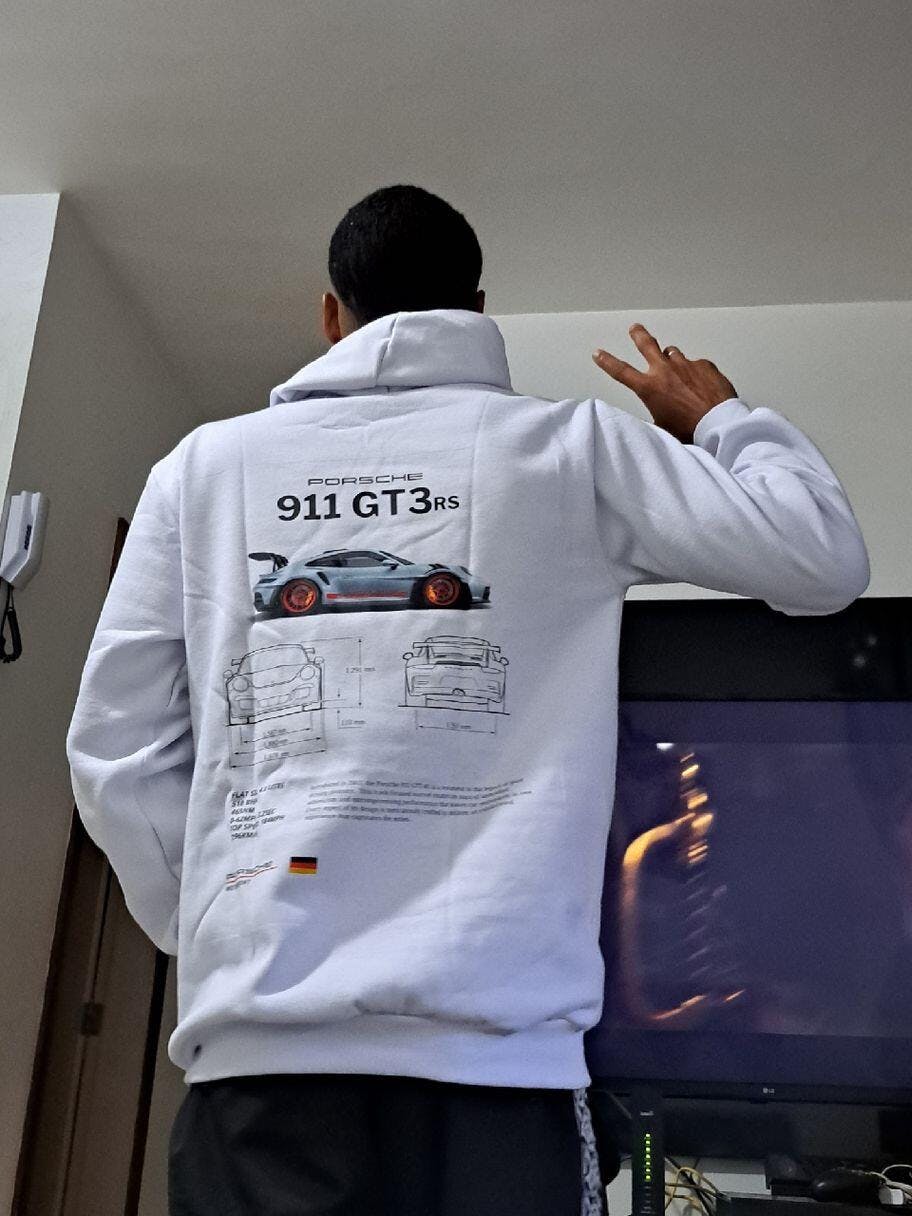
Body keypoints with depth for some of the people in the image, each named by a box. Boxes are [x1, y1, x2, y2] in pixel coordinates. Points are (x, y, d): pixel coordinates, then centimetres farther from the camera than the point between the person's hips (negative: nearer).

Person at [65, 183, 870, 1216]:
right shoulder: (569, 446, 5)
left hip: (257, 1057, 2)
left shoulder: (205, 463, 9)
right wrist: (719, 416, 22)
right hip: (490, 1058, -1)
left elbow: (116, 754, 7)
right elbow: (824, 558, 5)